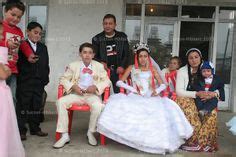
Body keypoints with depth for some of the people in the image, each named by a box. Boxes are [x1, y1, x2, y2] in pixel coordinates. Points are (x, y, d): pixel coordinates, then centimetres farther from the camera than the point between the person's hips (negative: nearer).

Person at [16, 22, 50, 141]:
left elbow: (46, 65, 13)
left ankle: (35, 128, 22)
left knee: (37, 106, 11)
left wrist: (45, 78, 6)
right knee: (22, 106, 2)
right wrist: (27, 61, -19)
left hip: (39, 82, 5)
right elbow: (18, 63, -5)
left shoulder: (43, 47, 15)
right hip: (25, 82, -5)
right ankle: (21, 130, 11)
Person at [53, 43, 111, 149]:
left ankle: (91, 133, -9)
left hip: (92, 94, -1)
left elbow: (107, 81, 5)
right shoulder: (73, 65, 8)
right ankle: (64, 136, -16)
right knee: (60, 102, -25)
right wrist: (73, 86, -12)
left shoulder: (99, 66, 8)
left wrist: (96, 87, -14)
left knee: (98, 106, -35)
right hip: (76, 93, 2)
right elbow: (63, 79, 7)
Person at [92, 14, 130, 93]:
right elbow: (94, 56, 6)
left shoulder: (122, 37, 6)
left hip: (118, 71, 1)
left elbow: (127, 54, 6)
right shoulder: (97, 39, 4)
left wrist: (122, 66, -9)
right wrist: (101, 63, -13)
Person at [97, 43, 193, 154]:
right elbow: (119, 82, 5)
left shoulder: (152, 69, 18)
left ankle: (161, 141, -21)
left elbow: (163, 85, 14)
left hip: (151, 98, 1)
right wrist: (133, 89, -8)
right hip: (136, 97, -1)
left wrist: (157, 91, -9)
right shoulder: (131, 68, 13)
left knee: (166, 108, -29)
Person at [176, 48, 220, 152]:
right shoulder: (182, 71, -6)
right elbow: (179, 91, -13)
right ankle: (191, 142, -16)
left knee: (213, 112, -24)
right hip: (185, 101, -3)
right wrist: (197, 94, -23)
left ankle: (205, 141, -12)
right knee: (191, 114, -33)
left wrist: (213, 93, -20)